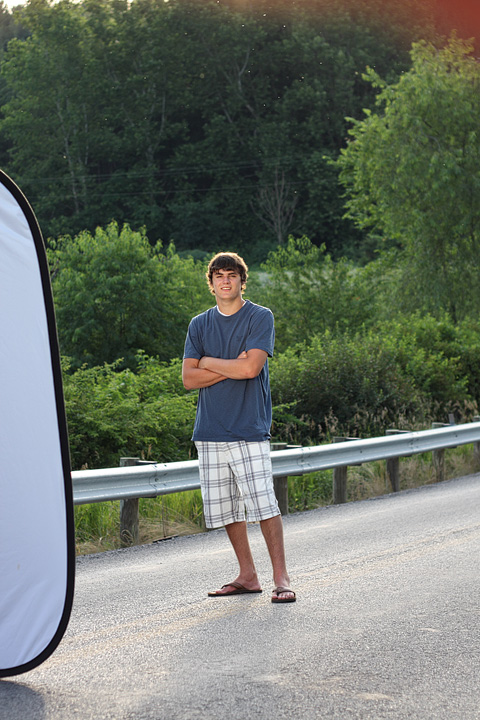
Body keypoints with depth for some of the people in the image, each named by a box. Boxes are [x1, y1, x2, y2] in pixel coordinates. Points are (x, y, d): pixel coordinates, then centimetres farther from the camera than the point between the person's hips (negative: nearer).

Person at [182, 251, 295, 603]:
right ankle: (247, 576, 18)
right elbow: (189, 378, 4)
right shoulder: (199, 325, 13)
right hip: (210, 430, 5)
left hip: (249, 429, -5)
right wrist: (231, 367, -7)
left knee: (264, 504, -12)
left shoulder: (261, 317, 0)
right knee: (225, 508, 7)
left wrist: (208, 362, -1)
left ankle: (281, 578, -6)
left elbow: (251, 368, -13)